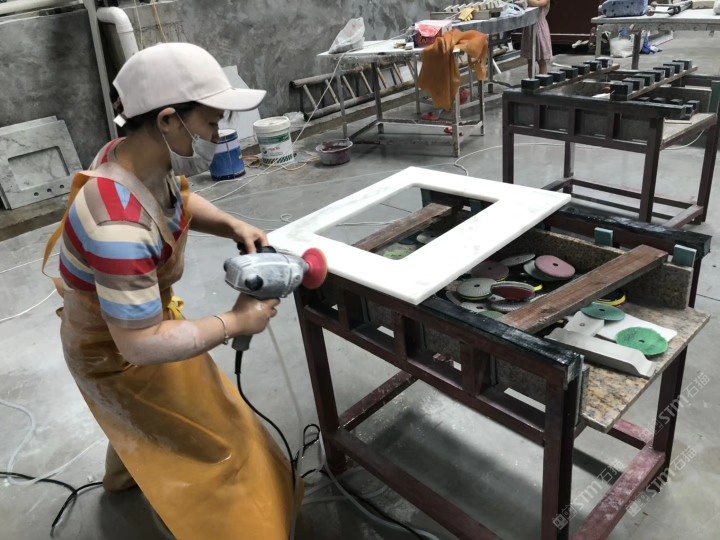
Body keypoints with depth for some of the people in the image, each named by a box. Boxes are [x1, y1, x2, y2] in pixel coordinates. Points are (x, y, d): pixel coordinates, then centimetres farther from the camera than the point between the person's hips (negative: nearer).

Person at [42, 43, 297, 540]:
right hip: (117, 354, -8)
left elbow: (182, 200, 5)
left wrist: (233, 226, -13)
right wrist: (236, 323, -28)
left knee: (142, 416, 37)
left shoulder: (144, 157, -18)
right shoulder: (119, 226, -44)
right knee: (208, 440, 12)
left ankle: (123, 474, 68)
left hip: (139, 317, 9)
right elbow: (142, 345, -37)